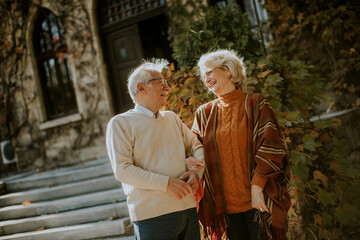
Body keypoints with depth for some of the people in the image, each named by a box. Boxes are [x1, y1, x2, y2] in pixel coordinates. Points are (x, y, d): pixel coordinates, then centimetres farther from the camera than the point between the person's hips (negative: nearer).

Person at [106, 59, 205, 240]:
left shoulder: (172, 118, 19)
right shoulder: (120, 123, -1)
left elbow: (197, 146, 19)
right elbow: (122, 170, -11)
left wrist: (196, 171, -4)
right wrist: (166, 183, -18)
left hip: (188, 209, 6)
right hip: (152, 216, -5)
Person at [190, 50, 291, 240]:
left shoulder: (255, 104, -1)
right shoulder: (204, 113, 11)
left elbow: (270, 147, -7)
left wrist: (256, 187, -13)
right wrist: (190, 162, -12)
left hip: (257, 201, -3)